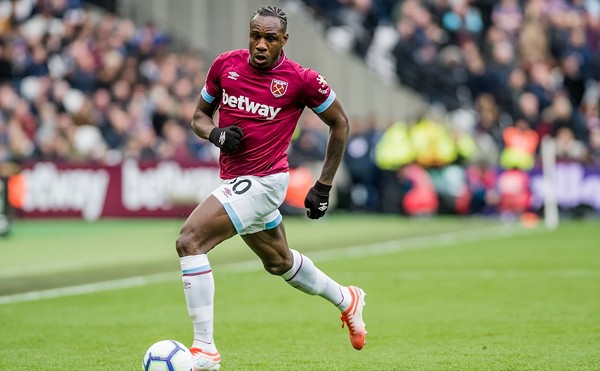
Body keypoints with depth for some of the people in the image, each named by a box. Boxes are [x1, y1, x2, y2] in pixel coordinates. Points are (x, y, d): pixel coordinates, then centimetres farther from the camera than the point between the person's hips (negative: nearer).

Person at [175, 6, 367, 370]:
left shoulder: (302, 79, -13)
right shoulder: (226, 64, 0)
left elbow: (340, 123, 0)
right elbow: (200, 115, 12)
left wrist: (324, 186, 1)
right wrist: (216, 134, -12)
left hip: (263, 181, -7)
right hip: (235, 179, 7)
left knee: (190, 241, -22)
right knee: (280, 261, 27)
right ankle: (347, 300, 53)